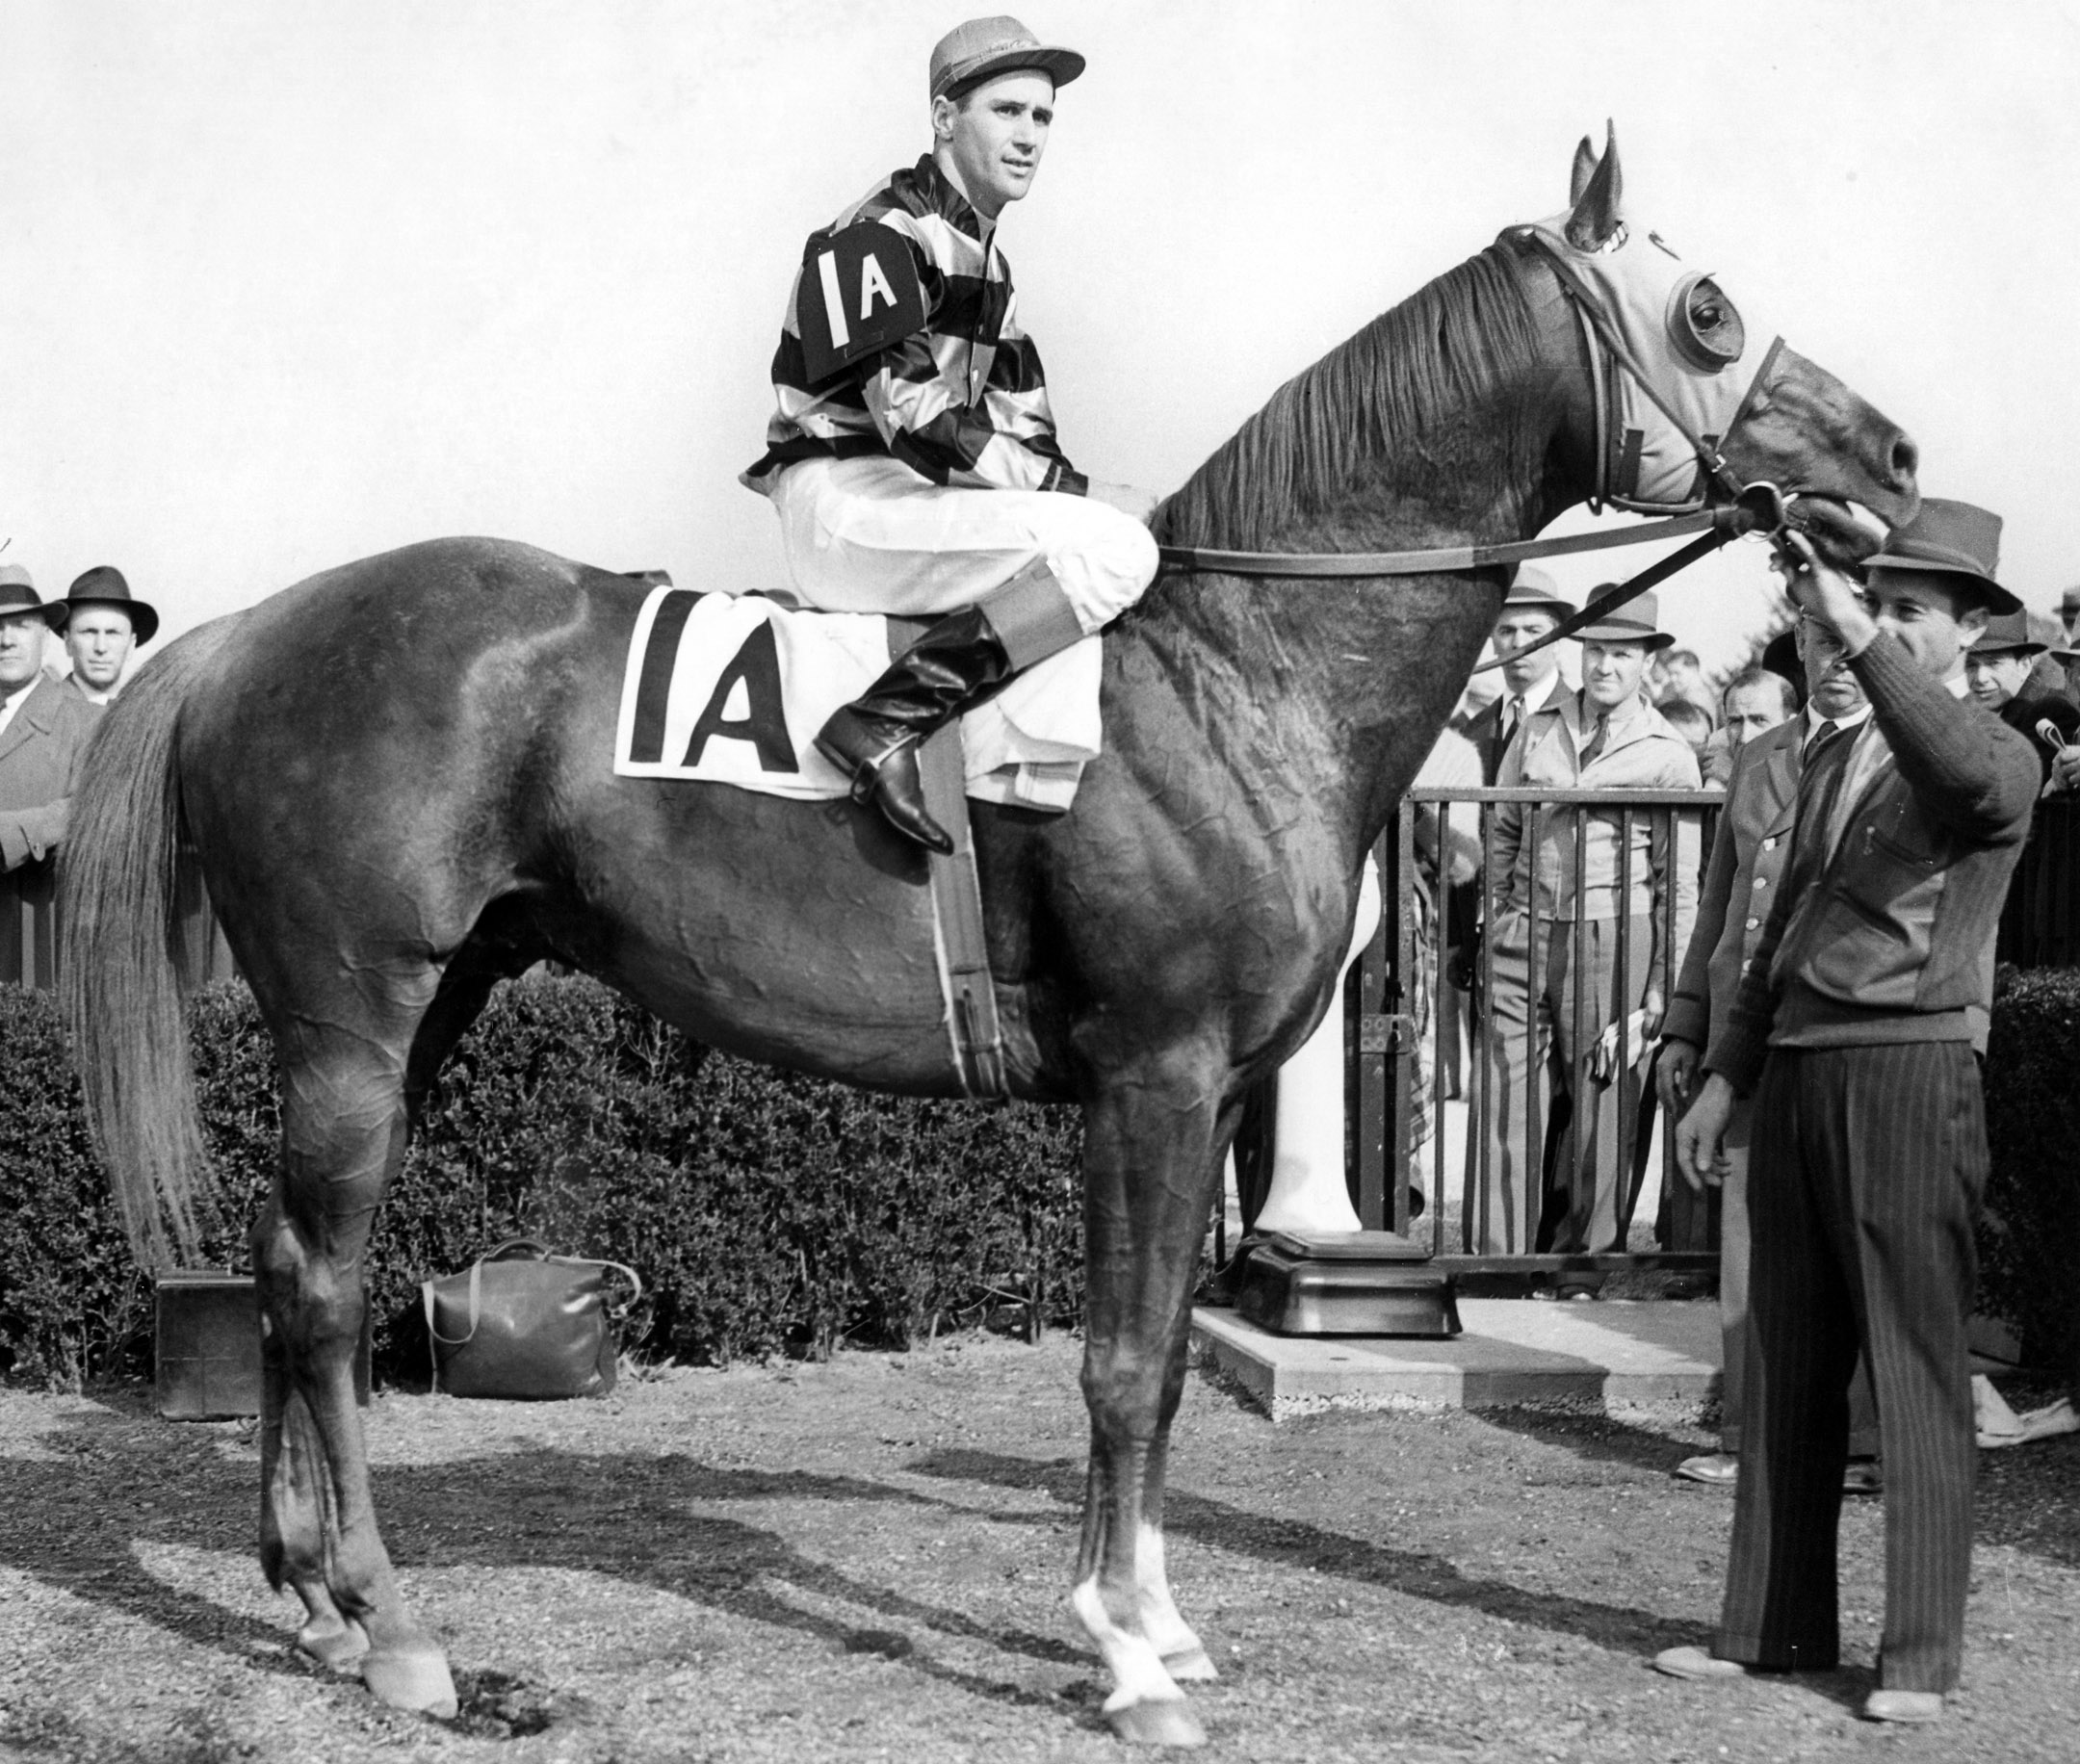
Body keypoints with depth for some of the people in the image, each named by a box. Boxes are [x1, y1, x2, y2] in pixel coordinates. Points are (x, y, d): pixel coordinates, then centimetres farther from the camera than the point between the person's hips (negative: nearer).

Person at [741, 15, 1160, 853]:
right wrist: (1080, 493, -18)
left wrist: (1069, 494, 1)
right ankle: (884, 725, -30)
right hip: (843, 500, -10)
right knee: (1110, 552, -26)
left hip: (922, 499, 10)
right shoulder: (883, 234, -10)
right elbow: (914, 417, -20)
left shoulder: (983, 257, 21)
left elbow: (1021, 428, 20)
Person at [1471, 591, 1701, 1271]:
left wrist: (1663, 990, -1)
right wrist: (1501, 921, 12)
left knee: (1602, 1100, 1)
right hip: (1526, 930, 3)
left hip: (1613, 939, -2)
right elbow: (1502, 834, 20)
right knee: (1505, 1096, -2)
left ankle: (1585, 1261, 12)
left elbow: (1679, 883, 4)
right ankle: (1495, 1257, 4)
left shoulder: (1669, 756, 3)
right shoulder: (1537, 732, 12)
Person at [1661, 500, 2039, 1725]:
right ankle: (1775, 1627, 16)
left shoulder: (2000, 759, -2)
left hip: (1908, 1073, -7)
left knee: (1916, 1370, -4)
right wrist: (1726, 1075, 20)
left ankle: (1921, 1655, 2)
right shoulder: (1834, 759, 21)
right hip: (1796, 1074, 7)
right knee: (1789, 1368, 9)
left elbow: (1967, 774, -29)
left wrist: (1858, 636, -34)